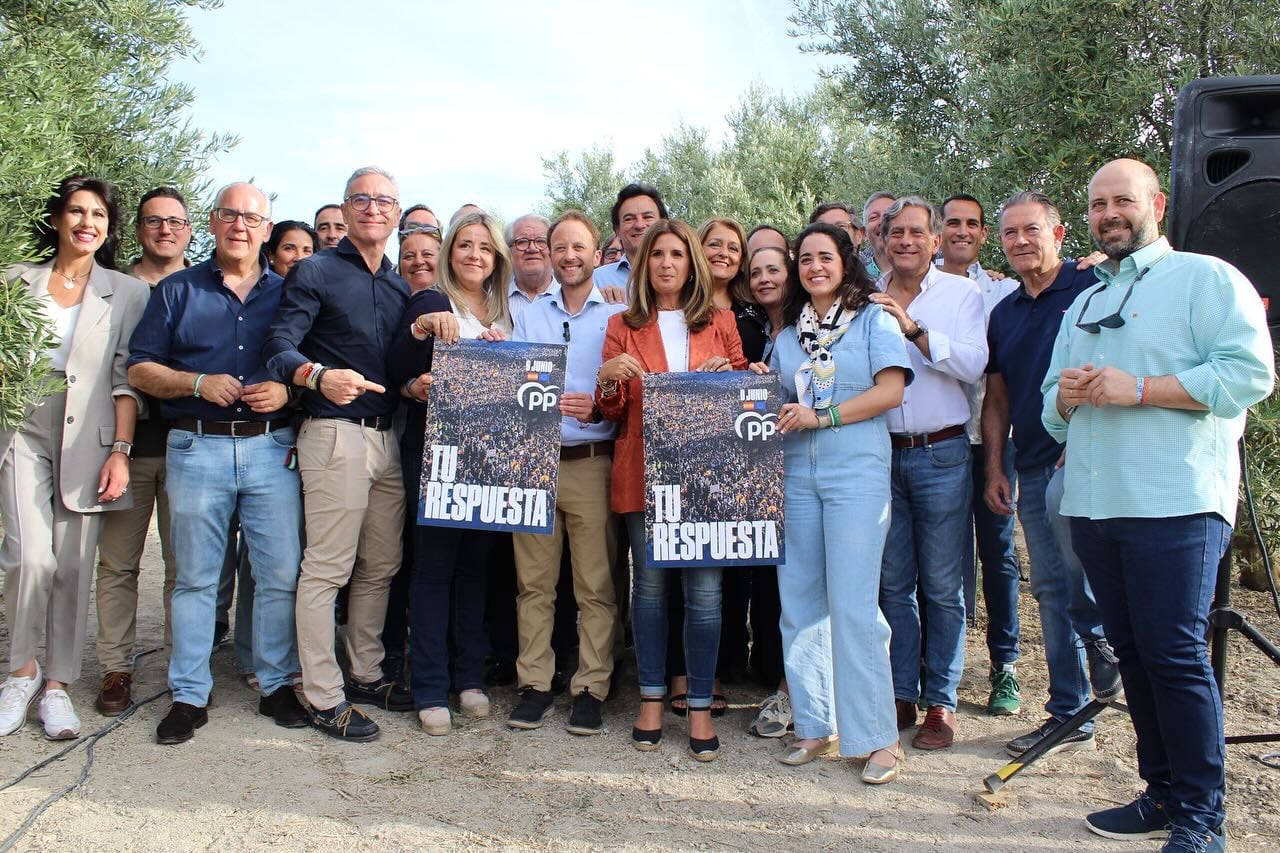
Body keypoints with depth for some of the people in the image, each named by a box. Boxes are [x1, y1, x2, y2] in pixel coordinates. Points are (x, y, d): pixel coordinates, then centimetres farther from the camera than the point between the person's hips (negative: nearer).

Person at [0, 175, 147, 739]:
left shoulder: (127, 292, 7)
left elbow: (126, 377, 2)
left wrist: (120, 450, -6)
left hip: (89, 439, 0)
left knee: (73, 565, 0)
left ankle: (57, 684, 13)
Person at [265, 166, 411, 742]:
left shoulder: (401, 287, 18)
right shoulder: (315, 273, 0)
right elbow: (280, 347, -10)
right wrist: (319, 376, -29)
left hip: (390, 436, 6)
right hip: (336, 432, -6)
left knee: (381, 565, 12)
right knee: (327, 567, -4)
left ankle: (367, 674, 25)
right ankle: (324, 697, 5)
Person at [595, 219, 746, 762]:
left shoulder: (720, 323, 12)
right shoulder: (624, 326, 11)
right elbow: (612, 412, 10)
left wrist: (725, 375, -5)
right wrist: (608, 379, -11)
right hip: (643, 471, 0)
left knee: (704, 589, -3)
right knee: (649, 584, 4)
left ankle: (700, 707, 9)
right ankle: (652, 700, 18)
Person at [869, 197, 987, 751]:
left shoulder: (961, 293, 3)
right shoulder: (866, 299, 9)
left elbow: (973, 363, -11)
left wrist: (912, 328, -18)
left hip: (941, 455, -2)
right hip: (881, 453, 3)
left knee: (941, 585, 3)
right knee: (893, 583, 9)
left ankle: (941, 701, 14)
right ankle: (901, 694, 20)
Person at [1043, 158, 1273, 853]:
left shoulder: (1206, 277, 2)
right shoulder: (1082, 305, 23)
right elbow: (1053, 413, 25)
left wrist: (1138, 388, -15)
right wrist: (1065, 396, 1)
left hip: (1174, 505, -7)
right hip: (1092, 506, 7)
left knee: (1175, 656, -7)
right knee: (1131, 652, 10)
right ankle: (1162, 793, 22)